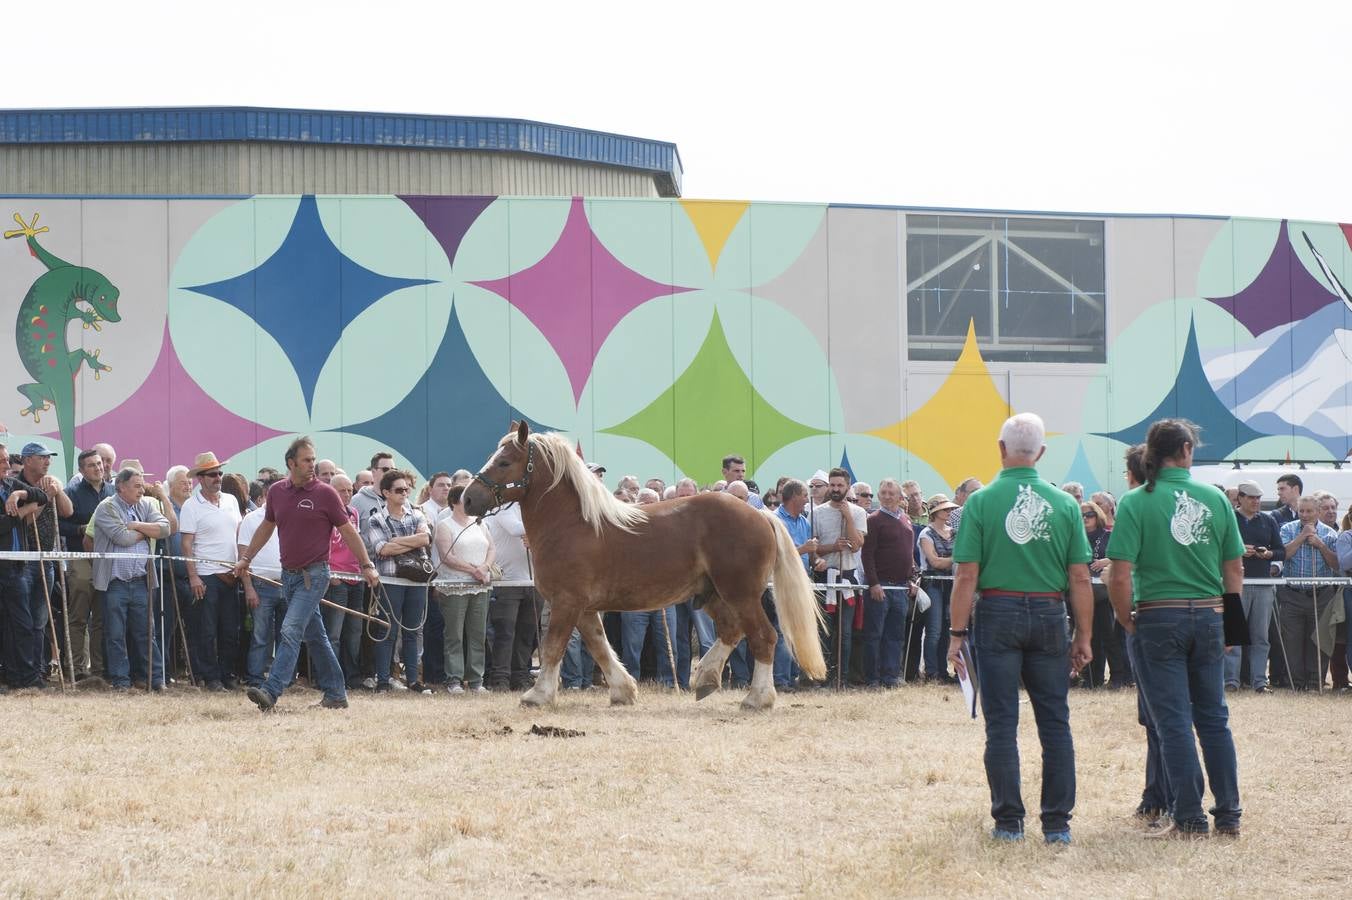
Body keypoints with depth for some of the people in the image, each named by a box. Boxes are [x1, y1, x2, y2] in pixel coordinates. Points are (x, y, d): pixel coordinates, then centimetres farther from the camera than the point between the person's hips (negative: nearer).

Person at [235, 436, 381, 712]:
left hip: (314, 573, -6)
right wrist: (246, 558, 23)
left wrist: (367, 566, -3)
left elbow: (348, 531, -3)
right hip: (289, 574, 6)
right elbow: (266, 527, 21)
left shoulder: (325, 493, -8)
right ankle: (335, 694, 20)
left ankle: (271, 692, -23)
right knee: (314, 636, 12)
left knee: (291, 631, -16)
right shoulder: (276, 492, 6)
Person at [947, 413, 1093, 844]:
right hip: (1049, 616, 2)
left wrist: (957, 635, -4)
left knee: (1002, 724, 3)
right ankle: (1057, 822, 6)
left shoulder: (982, 502, -5)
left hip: (998, 615, -2)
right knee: (1055, 723, 7)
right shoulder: (1065, 504, 1)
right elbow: (1080, 578, 1)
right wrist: (1084, 636, 8)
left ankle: (1009, 820, 4)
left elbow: (967, 575, -8)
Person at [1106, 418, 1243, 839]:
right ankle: (1229, 815, 14)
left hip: (1159, 619, -3)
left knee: (1173, 721, 2)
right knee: (1214, 718, 12)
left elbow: (1120, 575, -16)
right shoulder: (1215, 499, 0)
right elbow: (1235, 570, 5)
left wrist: (1127, 619, -1)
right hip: (1208, 618, 3)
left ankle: (1189, 817, 4)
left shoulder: (1137, 503, -10)